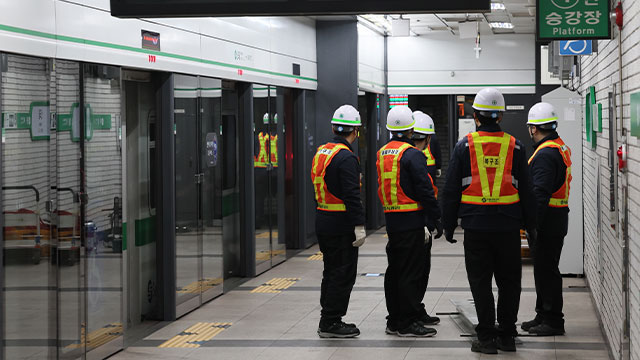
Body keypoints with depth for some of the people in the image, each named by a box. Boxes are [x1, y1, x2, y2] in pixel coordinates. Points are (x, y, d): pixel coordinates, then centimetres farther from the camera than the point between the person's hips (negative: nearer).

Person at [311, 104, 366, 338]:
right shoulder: (346, 157, -17)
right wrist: (359, 227, -21)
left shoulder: (321, 152, 10)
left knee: (332, 272, 17)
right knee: (343, 275, -1)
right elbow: (352, 195, -22)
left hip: (323, 220, 9)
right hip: (341, 224, -9)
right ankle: (331, 323, 2)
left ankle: (328, 321, 23)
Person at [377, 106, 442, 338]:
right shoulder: (412, 155, -13)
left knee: (395, 270, 14)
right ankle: (407, 323, -4)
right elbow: (424, 189, -16)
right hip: (411, 220, -8)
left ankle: (395, 320, 19)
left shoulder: (382, 153, 12)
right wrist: (435, 218, -10)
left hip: (390, 219, 8)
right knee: (410, 272, -5)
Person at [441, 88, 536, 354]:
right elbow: (526, 190, 7)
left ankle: (487, 337, 3)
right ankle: (507, 336, 15)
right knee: (509, 282, 11)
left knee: (480, 282, 4)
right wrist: (530, 224, 15)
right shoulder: (514, 146, 3)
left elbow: (450, 191, 0)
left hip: (476, 225, -1)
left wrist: (449, 226, 8)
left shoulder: (464, 146, -1)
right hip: (508, 226, 1)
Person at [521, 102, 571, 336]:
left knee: (546, 271, -4)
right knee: (544, 270, 17)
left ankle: (553, 321, 0)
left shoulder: (545, 154, -18)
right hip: (556, 219, 10)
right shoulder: (561, 148, 15)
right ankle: (543, 316, 26)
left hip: (546, 221, -10)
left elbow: (540, 193, -25)